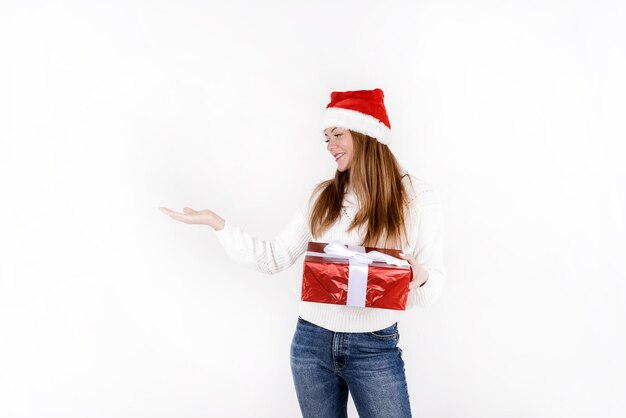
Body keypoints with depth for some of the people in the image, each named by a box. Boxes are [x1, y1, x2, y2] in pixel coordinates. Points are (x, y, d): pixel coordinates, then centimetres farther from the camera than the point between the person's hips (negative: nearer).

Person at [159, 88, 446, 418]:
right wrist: (215, 222, -5)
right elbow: (274, 258, 1)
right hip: (312, 341, 3)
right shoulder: (323, 196, 4)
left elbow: (433, 283, -3)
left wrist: (420, 277, -26)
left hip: (375, 348, -3)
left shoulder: (417, 195, -5)